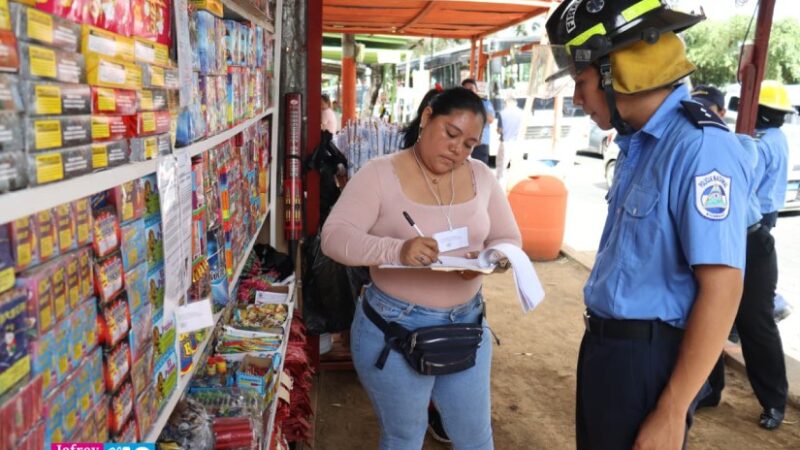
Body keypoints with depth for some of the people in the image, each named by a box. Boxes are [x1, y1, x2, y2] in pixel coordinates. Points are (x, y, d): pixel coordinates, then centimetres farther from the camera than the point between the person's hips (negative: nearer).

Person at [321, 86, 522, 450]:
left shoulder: (481, 176, 2)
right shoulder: (380, 174, -12)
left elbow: (508, 239, 7)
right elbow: (334, 237, -19)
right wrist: (397, 250, -37)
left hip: (467, 325, 4)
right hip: (395, 329, -4)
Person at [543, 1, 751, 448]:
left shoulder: (700, 148, -22)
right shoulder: (638, 143, 7)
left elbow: (720, 289, -23)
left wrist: (671, 412, -20)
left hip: (648, 356, -9)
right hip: (606, 344, 9)